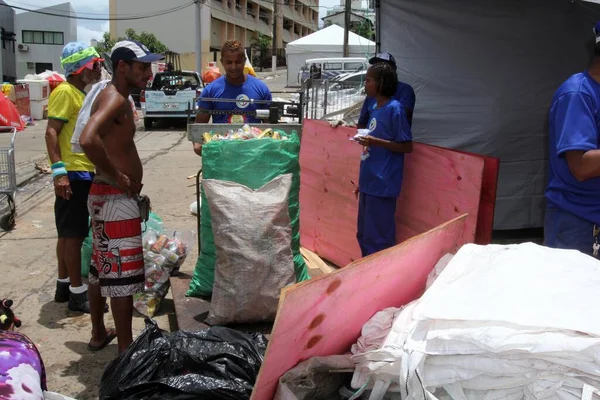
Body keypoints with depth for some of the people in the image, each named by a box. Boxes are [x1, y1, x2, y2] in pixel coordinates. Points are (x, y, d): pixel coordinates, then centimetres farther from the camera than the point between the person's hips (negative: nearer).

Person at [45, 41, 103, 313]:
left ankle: (64, 286, 25)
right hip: (73, 173, -9)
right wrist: (59, 170, -26)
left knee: (68, 233, 15)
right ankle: (77, 293, 3)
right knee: (73, 234, -4)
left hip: (85, 172, 9)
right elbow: (51, 132, -19)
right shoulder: (65, 92, -12)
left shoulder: (81, 93, 17)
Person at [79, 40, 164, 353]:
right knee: (122, 272, -4)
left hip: (107, 196, 11)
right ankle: (126, 349, 5)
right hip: (116, 199, -11)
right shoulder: (115, 99, -17)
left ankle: (98, 334, 32)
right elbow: (88, 140, -35)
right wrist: (118, 178, -25)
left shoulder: (117, 98, 15)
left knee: (102, 267, 18)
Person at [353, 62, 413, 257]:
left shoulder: (394, 109, -12)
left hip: (382, 185, -9)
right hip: (369, 183, 9)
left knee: (378, 238, -2)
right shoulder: (375, 109, 13)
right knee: (364, 235, 17)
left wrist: (375, 141, -20)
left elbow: (407, 146, -12)